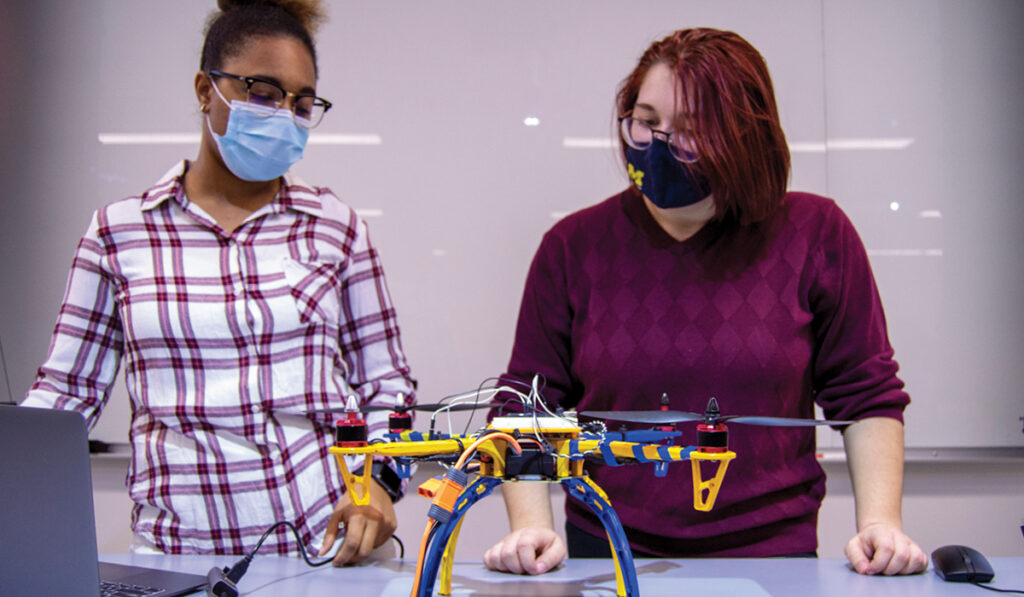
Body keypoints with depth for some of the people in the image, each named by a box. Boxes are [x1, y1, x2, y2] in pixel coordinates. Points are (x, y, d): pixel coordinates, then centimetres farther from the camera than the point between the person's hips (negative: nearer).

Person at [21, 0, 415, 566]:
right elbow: (64, 392, 10)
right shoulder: (118, 232, 7)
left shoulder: (336, 225, 8)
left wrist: (378, 482, -4)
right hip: (176, 553, 0)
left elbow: (384, 384, 12)